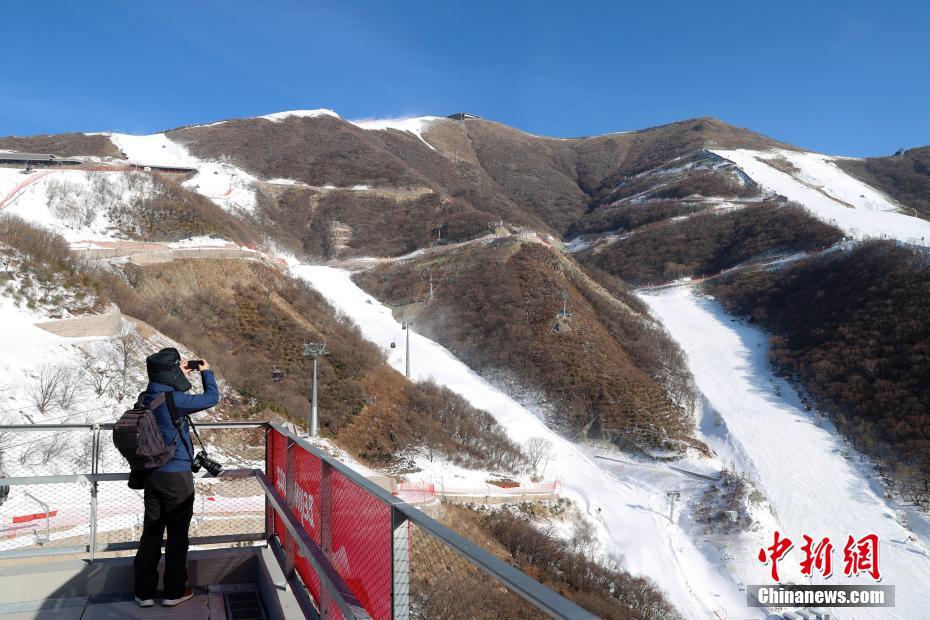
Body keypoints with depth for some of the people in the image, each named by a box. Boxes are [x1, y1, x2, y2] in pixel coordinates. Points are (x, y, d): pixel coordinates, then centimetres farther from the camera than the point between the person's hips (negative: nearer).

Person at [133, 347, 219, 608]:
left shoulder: (147, 398, 3)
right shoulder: (174, 399, -20)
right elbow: (211, 398, -11)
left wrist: (182, 377, 17)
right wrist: (206, 372, 4)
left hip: (151, 475, 7)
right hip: (177, 476, -7)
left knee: (151, 531, 13)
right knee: (177, 534, 6)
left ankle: (144, 592, 19)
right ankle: (174, 592, 16)